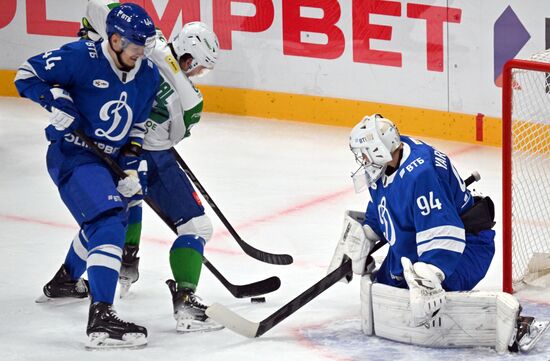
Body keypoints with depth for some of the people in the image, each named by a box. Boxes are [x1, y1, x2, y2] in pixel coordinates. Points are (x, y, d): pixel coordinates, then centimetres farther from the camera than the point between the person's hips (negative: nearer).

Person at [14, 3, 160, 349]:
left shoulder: (149, 75, 1)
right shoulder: (81, 57, -18)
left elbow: (138, 126, 11)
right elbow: (27, 75, -11)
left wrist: (133, 166, 1)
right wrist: (57, 101, -25)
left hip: (110, 159, 9)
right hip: (73, 155, -9)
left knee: (107, 221, 29)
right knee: (108, 223, -26)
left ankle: (63, 281, 57)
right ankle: (101, 317, -35)